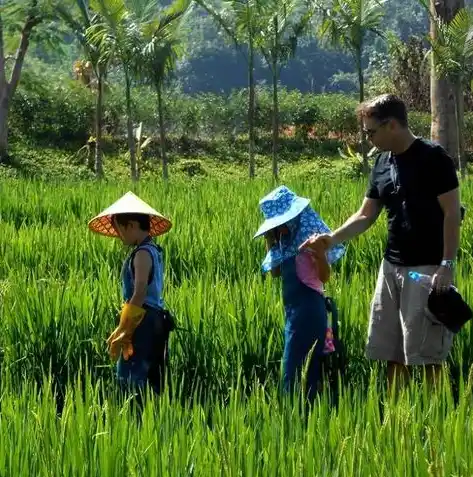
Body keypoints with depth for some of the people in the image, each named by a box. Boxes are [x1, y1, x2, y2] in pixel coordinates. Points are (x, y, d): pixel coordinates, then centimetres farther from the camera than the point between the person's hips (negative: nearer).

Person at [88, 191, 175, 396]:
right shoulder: (153, 251, 15)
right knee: (152, 381, 12)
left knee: (130, 379, -11)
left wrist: (121, 333, -22)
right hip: (155, 321, 10)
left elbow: (140, 293, -23)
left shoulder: (142, 254, -14)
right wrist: (123, 329, 18)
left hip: (143, 322, -10)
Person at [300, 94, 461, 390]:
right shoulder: (383, 163, 11)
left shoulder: (433, 158, -11)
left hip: (427, 268, -7)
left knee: (427, 354, -6)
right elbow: (366, 216, 15)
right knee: (392, 352, 9)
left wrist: (447, 265, -18)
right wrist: (332, 239, 1)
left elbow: (452, 214, -13)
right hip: (392, 266, 7)